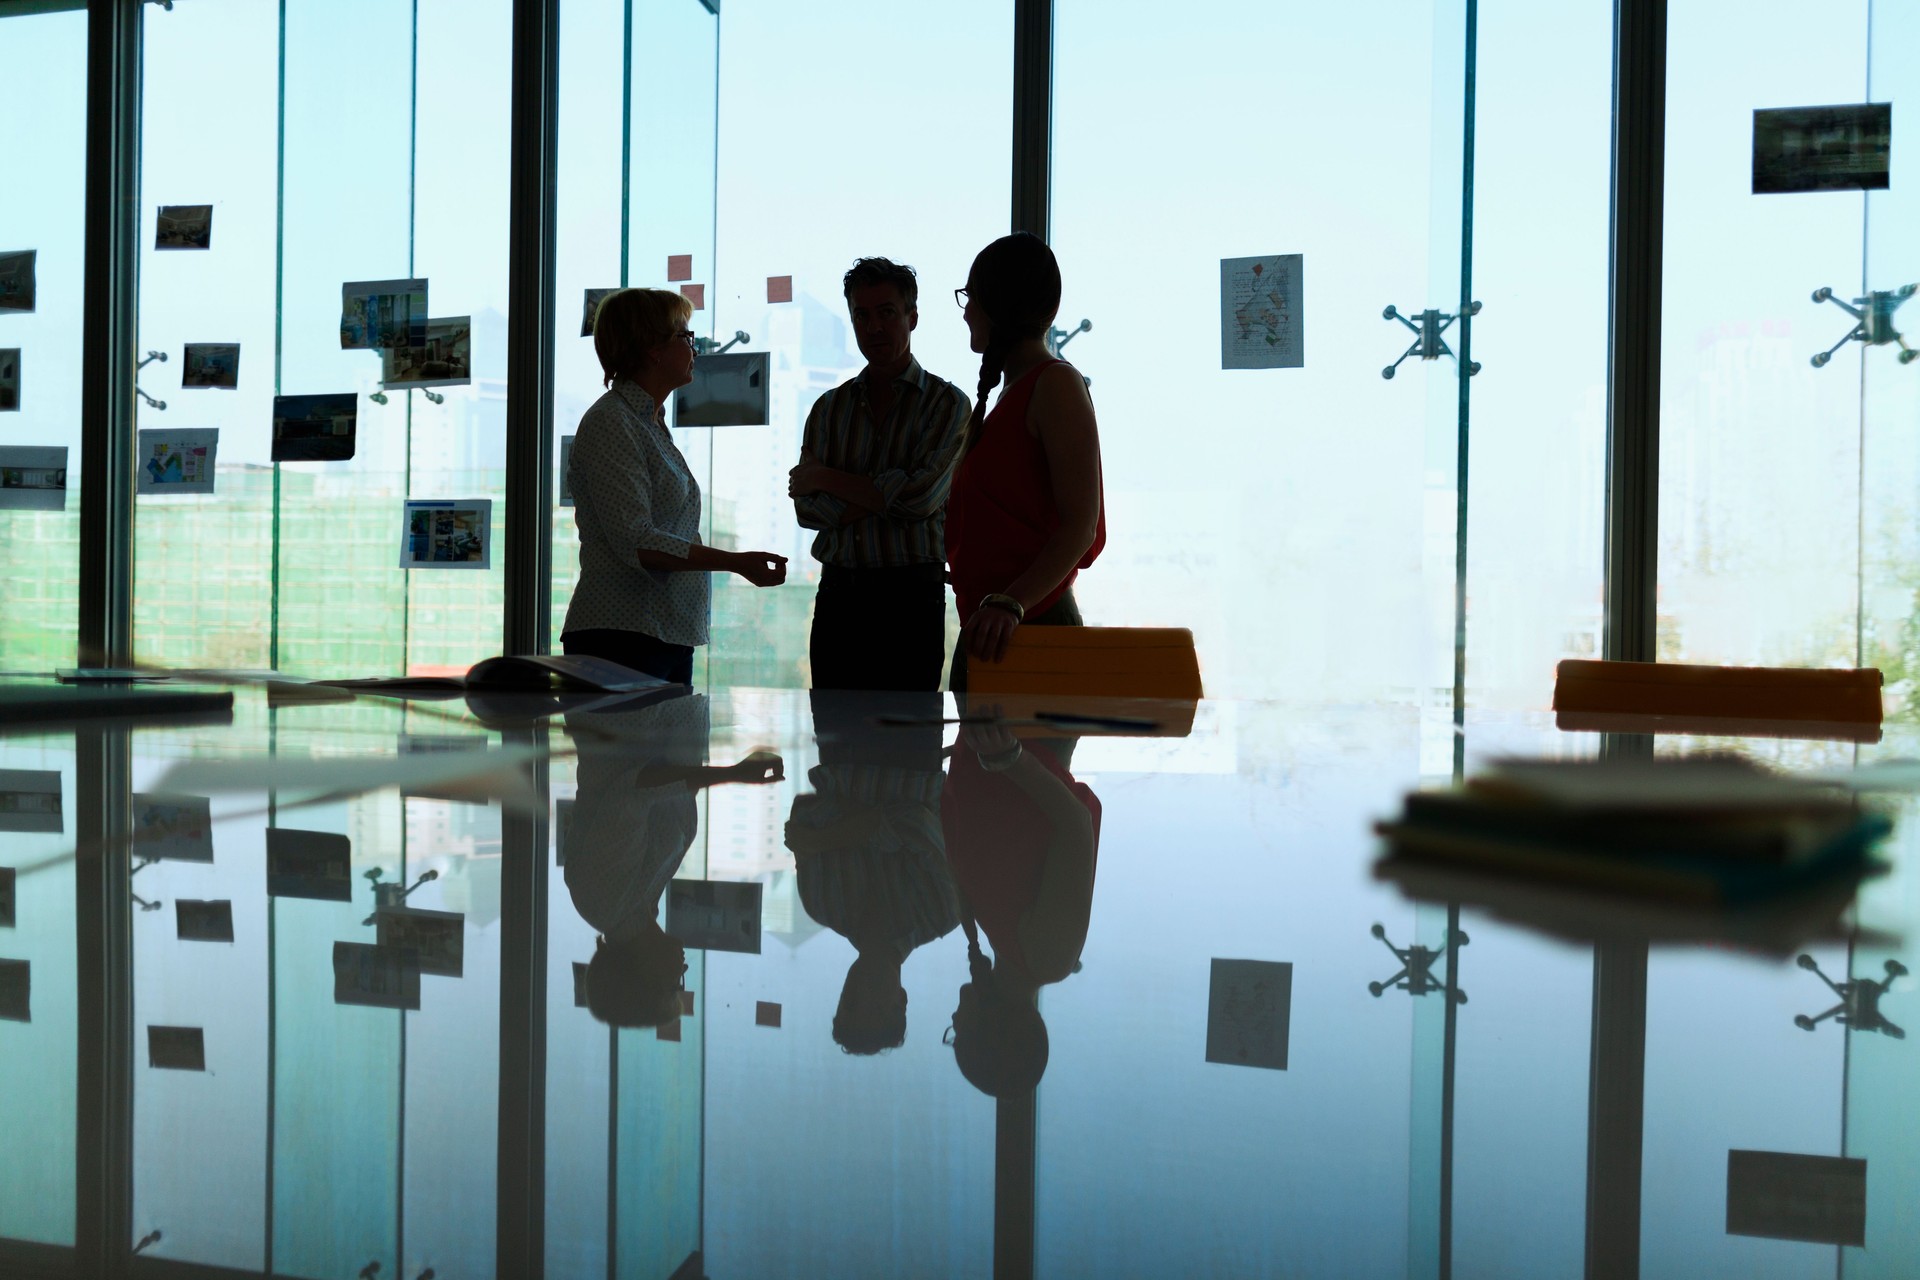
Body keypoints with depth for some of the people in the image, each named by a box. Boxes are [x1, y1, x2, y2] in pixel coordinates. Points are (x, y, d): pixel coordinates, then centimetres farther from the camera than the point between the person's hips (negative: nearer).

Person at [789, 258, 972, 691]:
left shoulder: (947, 403, 2)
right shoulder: (830, 407, 14)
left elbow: (921, 496, -12)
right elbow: (806, 506, 4)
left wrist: (827, 479, -2)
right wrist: (887, 497, -10)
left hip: (910, 597, -3)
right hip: (836, 596, 4)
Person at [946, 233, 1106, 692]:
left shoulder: (1056, 384, -9)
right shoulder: (1008, 394, 21)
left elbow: (1081, 524, -19)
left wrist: (1009, 602, -29)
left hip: (1028, 624, -9)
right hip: (985, 629, 9)